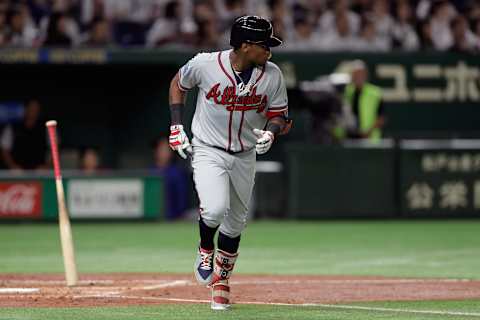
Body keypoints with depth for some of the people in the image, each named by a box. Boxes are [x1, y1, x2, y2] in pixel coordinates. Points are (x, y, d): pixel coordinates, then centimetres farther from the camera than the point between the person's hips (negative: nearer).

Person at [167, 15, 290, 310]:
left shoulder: (272, 75, -11)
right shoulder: (205, 65, -17)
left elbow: (279, 115, 0)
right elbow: (178, 84, 3)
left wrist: (270, 133, -23)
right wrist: (177, 128, -3)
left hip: (244, 156, 4)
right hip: (208, 151, -3)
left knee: (235, 224, 13)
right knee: (215, 209, -26)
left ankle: (221, 280, 35)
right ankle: (205, 249, 7)